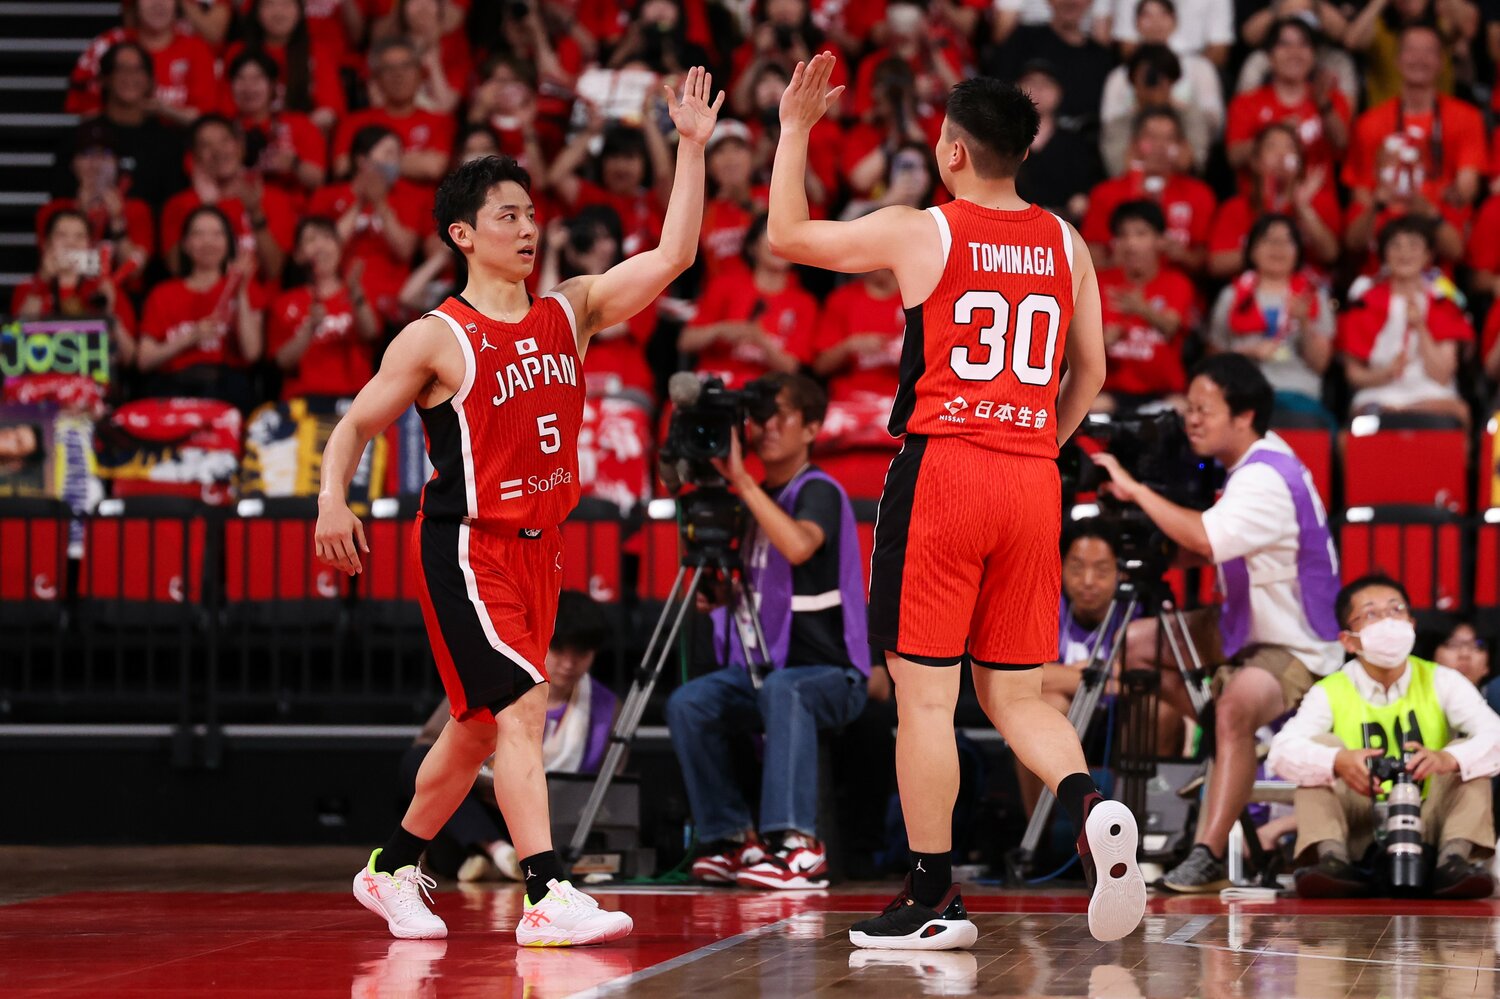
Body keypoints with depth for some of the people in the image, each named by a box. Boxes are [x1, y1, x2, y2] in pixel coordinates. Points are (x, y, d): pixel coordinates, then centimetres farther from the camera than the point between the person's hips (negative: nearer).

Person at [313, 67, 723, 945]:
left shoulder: (570, 313, 6)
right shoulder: (437, 339, -7)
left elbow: (672, 257, -2)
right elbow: (357, 424, -1)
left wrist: (692, 149, -10)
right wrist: (334, 499, -18)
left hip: (538, 543, 7)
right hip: (466, 544, -7)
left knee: (480, 727, 14)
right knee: (522, 705, -18)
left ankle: (393, 872, 30)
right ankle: (547, 898, -22)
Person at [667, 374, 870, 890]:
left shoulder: (819, 492, -9)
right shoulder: (758, 499, 14)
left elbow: (799, 545, -33)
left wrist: (742, 481, -29)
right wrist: (718, 593, 3)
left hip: (830, 672, -7)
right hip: (759, 667, 7)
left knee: (782, 689, -40)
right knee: (688, 703, -20)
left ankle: (799, 846, -44)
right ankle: (732, 838, -12)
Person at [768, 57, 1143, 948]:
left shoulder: (917, 232, -4)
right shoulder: (1066, 244, 9)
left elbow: (787, 236, 8)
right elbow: (1091, 372, 15)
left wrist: (796, 132, 18)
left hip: (942, 467, -4)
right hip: (1034, 477, 5)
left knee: (925, 690, 2)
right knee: (1017, 694, 11)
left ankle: (935, 899, 3)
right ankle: (1093, 809, -16)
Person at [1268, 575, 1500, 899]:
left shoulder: (1442, 682, -2)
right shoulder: (1330, 693, -3)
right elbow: (1282, 750, -21)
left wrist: (1447, 759, -41)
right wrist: (1339, 762, -43)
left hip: (1429, 832, 0)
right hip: (1359, 833, 0)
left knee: (1468, 753, -17)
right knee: (1323, 746, -17)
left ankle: (1456, 855, -31)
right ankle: (1332, 856, -32)